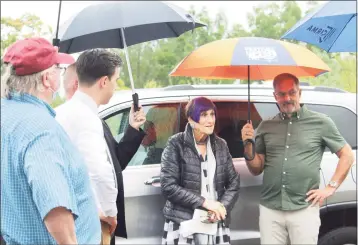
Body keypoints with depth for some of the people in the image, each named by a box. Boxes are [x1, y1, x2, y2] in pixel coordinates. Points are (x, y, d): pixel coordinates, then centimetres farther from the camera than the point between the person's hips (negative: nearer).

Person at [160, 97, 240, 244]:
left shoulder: (220, 145, 8)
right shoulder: (176, 145, -5)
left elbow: (234, 182, 9)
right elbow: (168, 187, -12)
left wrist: (222, 207, -8)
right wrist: (204, 202, -15)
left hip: (216, 227, 4)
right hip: (184, 227, -4)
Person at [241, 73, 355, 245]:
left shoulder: (321, 122, 1)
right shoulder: (266, 126, 9)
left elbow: (347, 155, 7)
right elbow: (256, 169, 12)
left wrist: (330, 188, -1)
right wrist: (248, 145, -5)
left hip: (304, 209, -2)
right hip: (270, 209, 3)